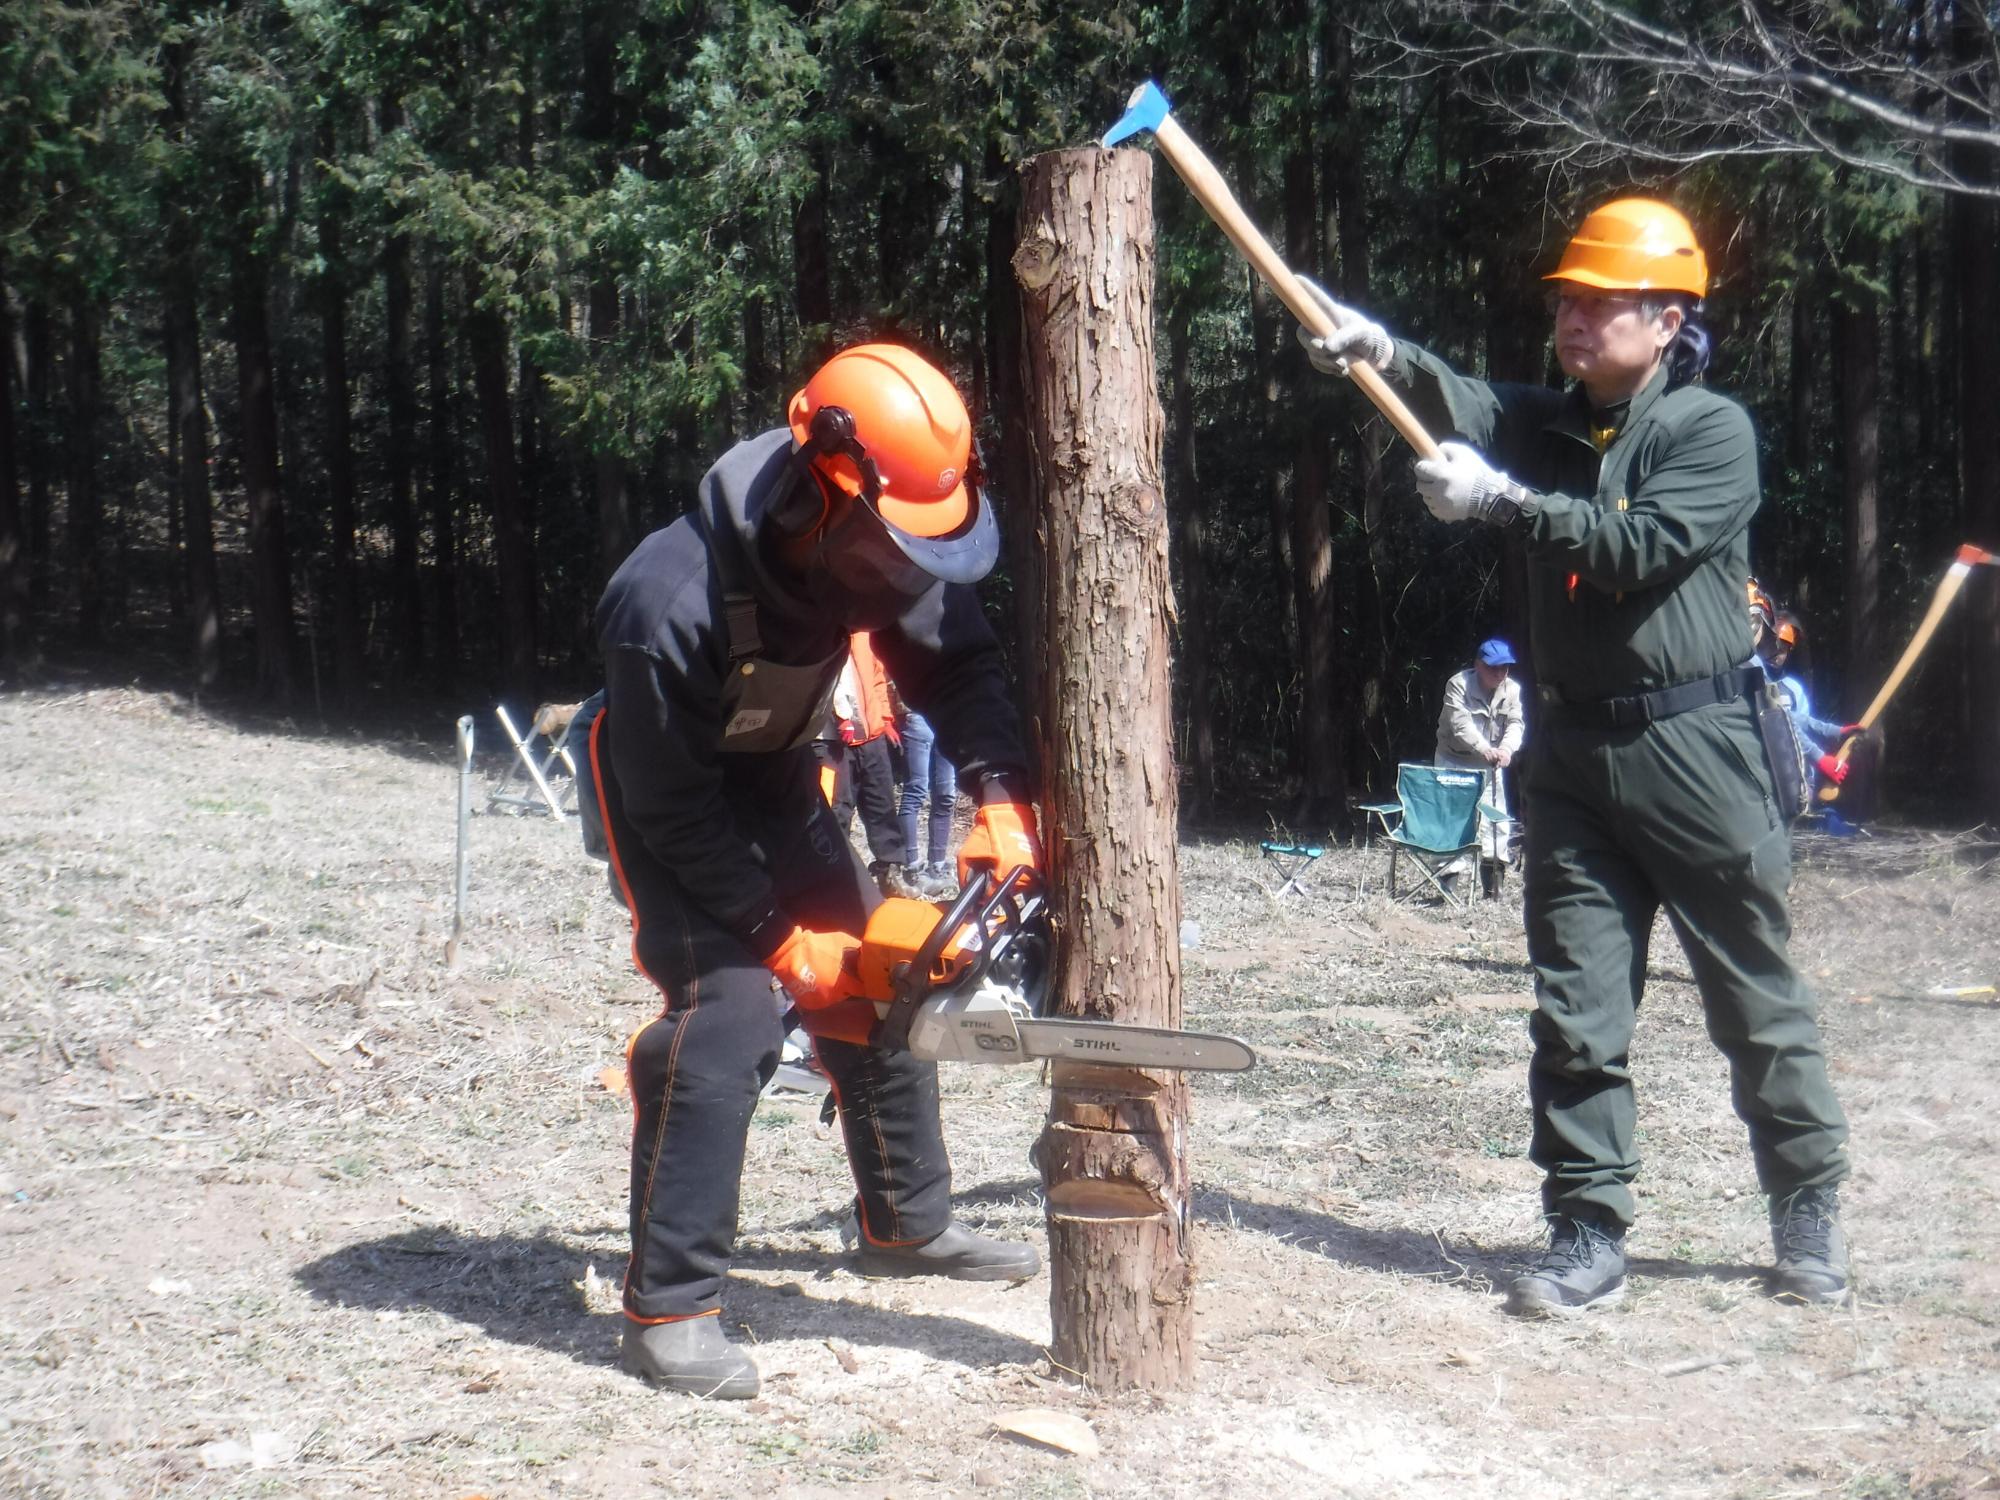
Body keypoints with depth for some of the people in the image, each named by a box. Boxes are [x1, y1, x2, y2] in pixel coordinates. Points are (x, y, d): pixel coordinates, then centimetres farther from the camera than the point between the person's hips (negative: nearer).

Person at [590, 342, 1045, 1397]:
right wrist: (783, 939, -23)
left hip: (773, 774, 7)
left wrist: (999, 794, -26)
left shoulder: (877, 544, -23)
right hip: (664, 792, -7)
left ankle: (906, 1224, 29)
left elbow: (954, 658, -10)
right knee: (727, 1011, -20)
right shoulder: (673, 607, -40)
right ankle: (666, 1309, -12)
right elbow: (677, 811, -29)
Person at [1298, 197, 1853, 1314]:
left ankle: (1811, 1215, 22)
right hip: (1573, 751, 5)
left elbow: (1637, 550, -19)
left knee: (1758, 1001, 6)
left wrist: (1505, 500, -24)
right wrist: (1381, 354, -29)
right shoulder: (1548, 425, 11)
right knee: (1576, 1010, 4)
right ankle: (1589, 1234, 11)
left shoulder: (1714, 430, -4)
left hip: (1694, 750, -5)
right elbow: (1459, 403, -10)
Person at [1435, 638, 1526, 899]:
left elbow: (1517, 723, -15)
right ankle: (1450, 873, -8)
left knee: (1496, 816, 1)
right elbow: (1461, 724, -30)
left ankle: (1493, 872, 9)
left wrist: (1506, 748, -37)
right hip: (1454, 760, -4)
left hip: (1489, 764, 4)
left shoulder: (1513, 690, -4)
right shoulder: (1458, 684, -19)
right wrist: (1484, 749, -46)